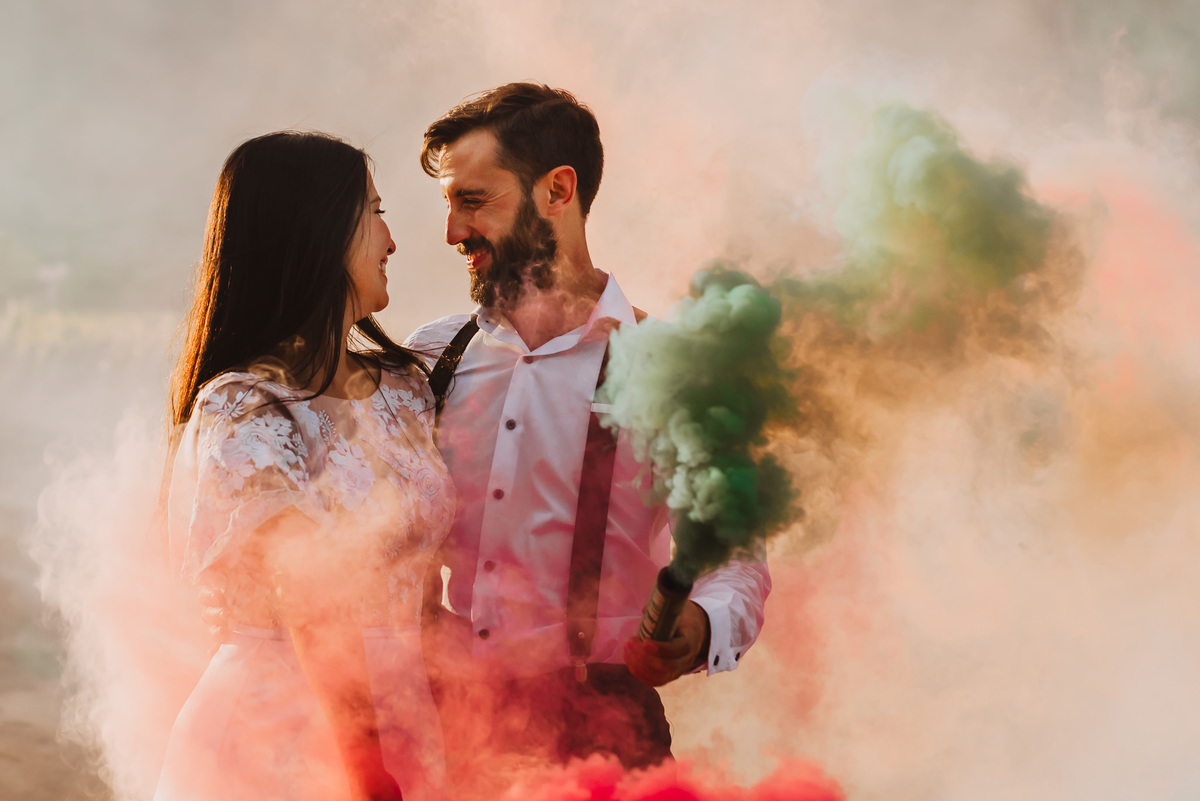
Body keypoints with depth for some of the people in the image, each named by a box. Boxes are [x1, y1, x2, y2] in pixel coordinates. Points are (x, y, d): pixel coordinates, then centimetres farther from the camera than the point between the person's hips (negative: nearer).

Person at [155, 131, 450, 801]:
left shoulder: (403, 387, 8)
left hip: (402, 718, 7)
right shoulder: (249, 412, -16)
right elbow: (317, 622, -17)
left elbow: (414, 586, 10)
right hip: (281, 743, -7)